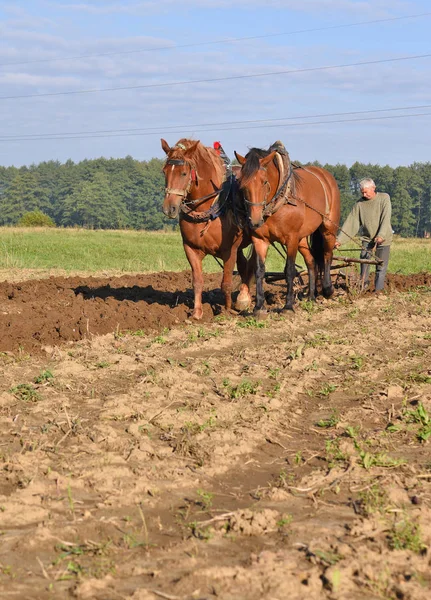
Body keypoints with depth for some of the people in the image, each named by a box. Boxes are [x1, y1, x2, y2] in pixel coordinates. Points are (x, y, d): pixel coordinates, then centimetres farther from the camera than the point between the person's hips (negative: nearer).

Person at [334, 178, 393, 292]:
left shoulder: (384, 198, -8)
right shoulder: (360, 203, -4)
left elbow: (386, 219, -16)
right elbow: (350, 223, -6)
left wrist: (381, 235, -29)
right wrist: (339, 240, -13)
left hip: (383, 239, -2)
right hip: (367, 239, 2)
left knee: (381, 267, 1)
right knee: (364, 265, -4)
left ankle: (378, 290, 8)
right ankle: (362, 288, 6)